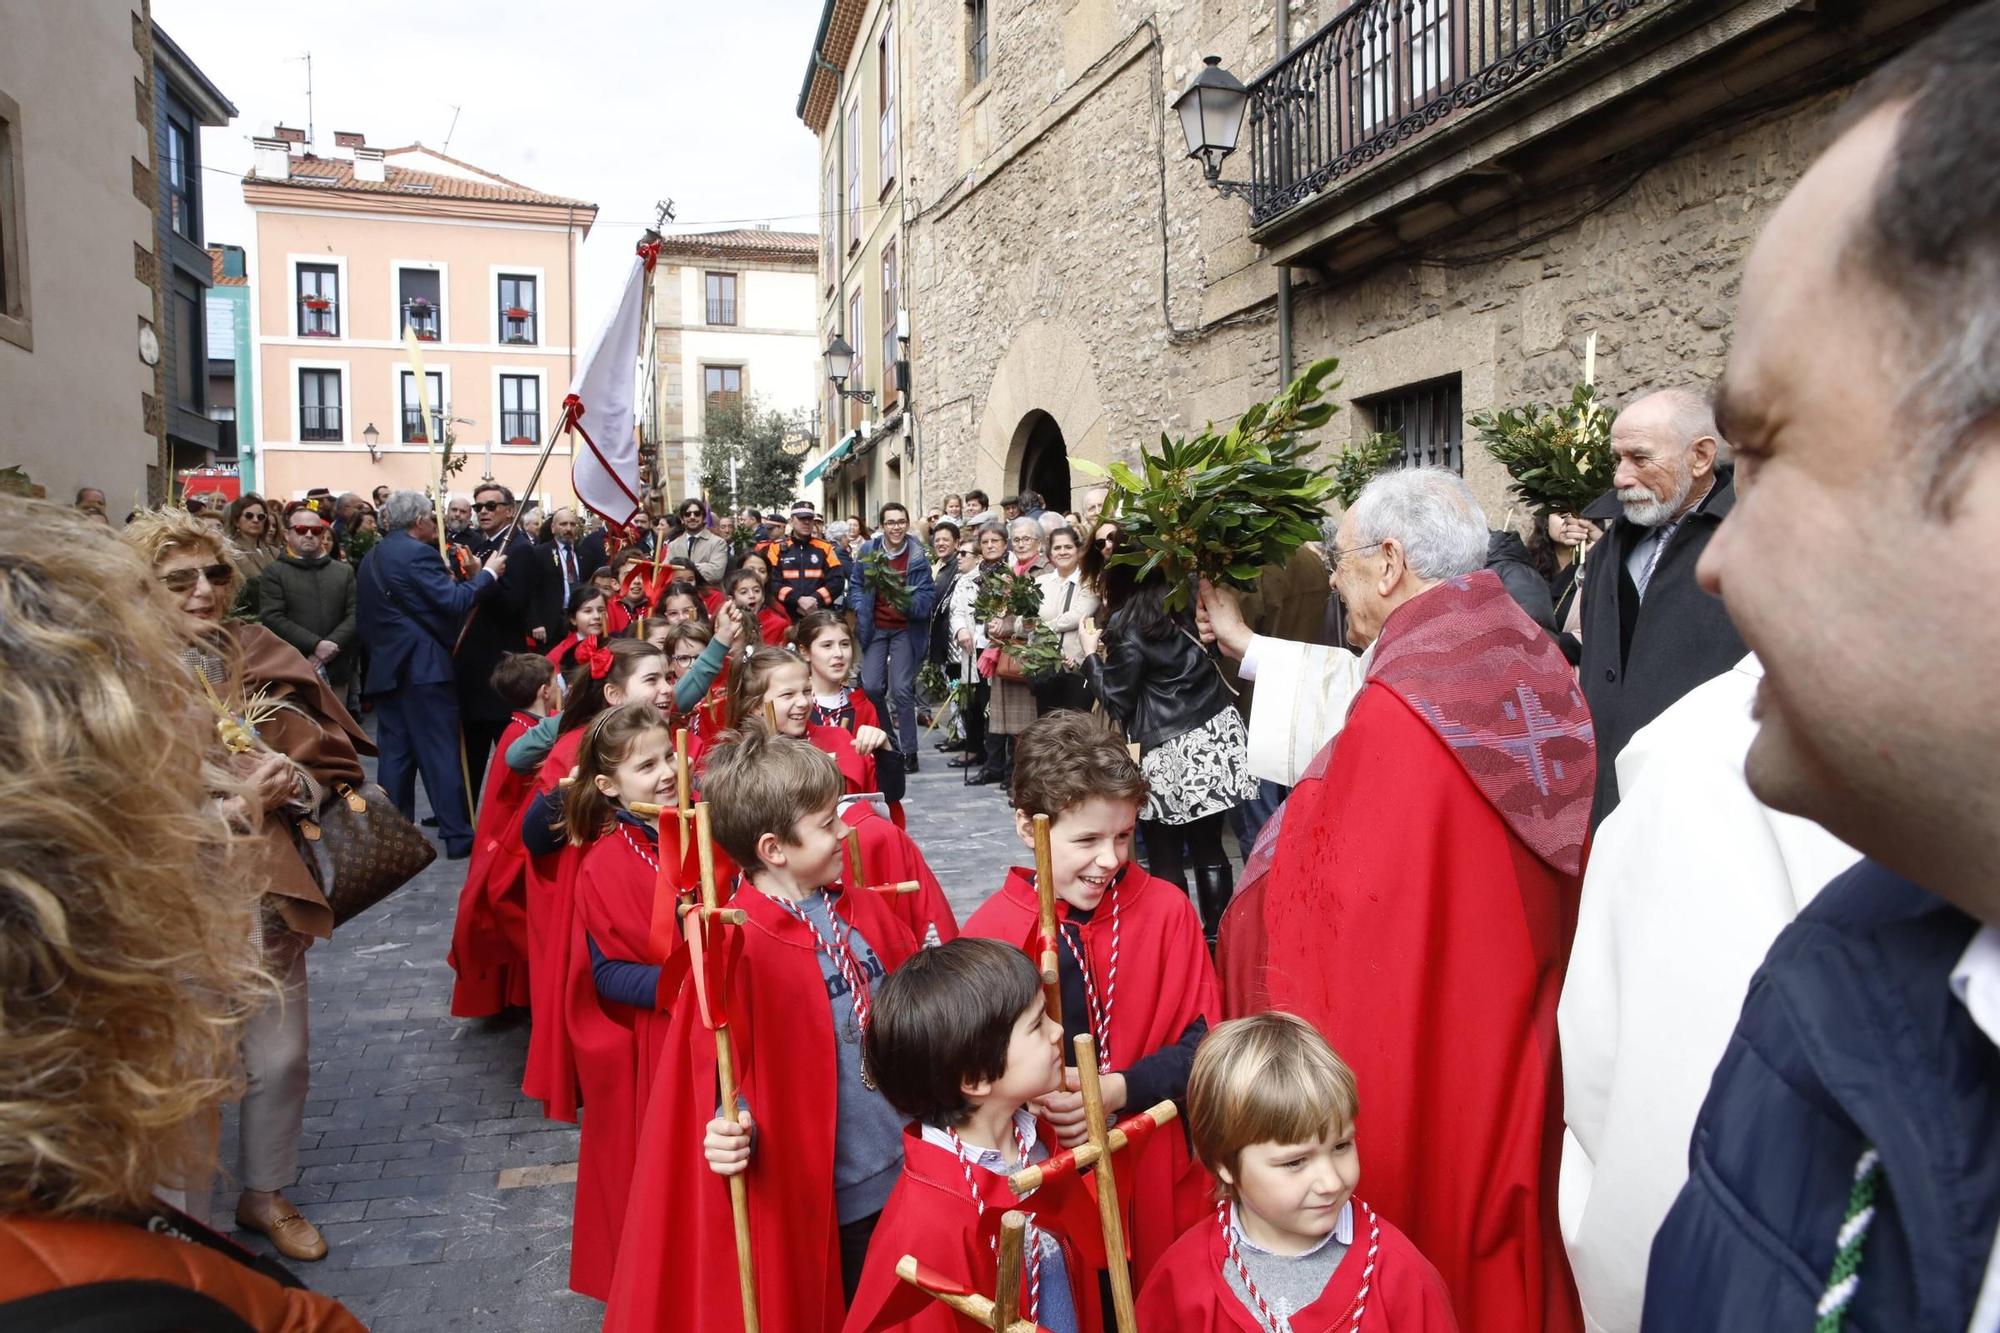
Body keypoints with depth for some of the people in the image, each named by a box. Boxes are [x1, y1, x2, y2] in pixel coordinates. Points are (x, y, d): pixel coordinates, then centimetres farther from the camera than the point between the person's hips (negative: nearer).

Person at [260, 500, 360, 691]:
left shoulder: (344, 571, 14)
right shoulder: (274, 572, 4)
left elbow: (355, 615, 4)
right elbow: (272, 618, -8)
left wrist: (332, 645, -12)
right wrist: (315, 645, -17)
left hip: (335, 671, 3)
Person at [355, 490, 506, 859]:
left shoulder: (373, 558, 15)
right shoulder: (417, 553, -13)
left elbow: (363, 618, 19)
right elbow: (454, 602, -20)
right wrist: (488, 572, -9)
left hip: (386, 668, 8)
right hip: (422, 668, -8)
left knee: (396, 753, 11)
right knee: (442, 752, -4)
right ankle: (458, 835, -1)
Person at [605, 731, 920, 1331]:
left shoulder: (857, 906, 0)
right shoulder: (738, 946, -23)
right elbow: (719, 1061, -19)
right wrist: (730, 1126, -35)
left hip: (899, 1162, 7)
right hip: (818, 1186, -6)